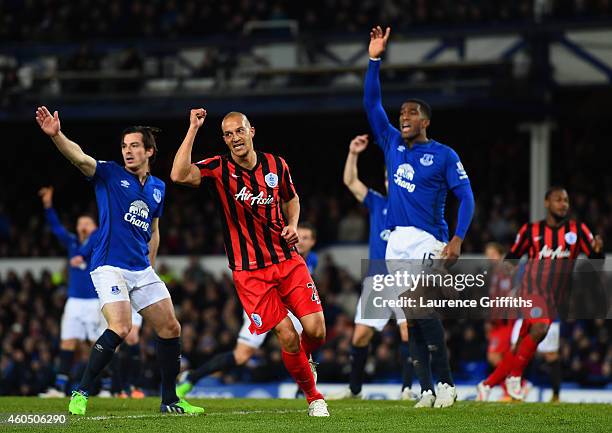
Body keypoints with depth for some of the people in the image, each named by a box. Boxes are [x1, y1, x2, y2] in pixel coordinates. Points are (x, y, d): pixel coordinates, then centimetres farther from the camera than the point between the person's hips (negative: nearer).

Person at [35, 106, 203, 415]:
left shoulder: (157, 187, 12)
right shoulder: (109, 174, -3)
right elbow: (79, 158, -22)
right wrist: (56, 135, -39)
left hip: (142, 270, 6)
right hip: (110, 267, -6)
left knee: (170, 328, 6)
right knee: (120, 328, -24)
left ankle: (169, 400, 20)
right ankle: (80, 394, -14)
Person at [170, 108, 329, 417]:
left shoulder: (276, 166, 4)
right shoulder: (219, 169, -8)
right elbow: (179, 175, -27)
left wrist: (292, 224, 3)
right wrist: (193, 129, -25)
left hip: (288, 260, 3)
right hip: (249, 272, -3)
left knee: (316, 331, -7)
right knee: (287, 336, -12)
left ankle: (303, 360, 30)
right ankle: (312, 396, 10)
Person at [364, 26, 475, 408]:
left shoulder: (443, 155, 0)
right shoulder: (393, 144, 15)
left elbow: (466, 197, -5)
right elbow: (372, 103, 14)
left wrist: (458, 239, -17)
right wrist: (375, 60, 6)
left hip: (427, 242, -6)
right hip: (397, 243, 6)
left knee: (424, 311, -18)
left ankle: (446, 383, -11)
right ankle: (427, 390, 6)